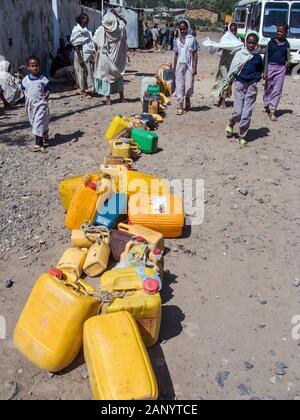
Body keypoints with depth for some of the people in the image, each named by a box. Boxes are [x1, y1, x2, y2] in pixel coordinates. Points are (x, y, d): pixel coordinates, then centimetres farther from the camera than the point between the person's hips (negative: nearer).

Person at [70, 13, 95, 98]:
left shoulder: (86, 30, 13)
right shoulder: (77, 31, -11)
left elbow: (90, 44, 13)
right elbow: (76, 46, -15)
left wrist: (92, 56, 10)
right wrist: (80, 58, -20)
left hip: (88, 55, 8)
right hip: (81, 55, -8)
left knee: (88, 72, 10)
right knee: (82, 72, 0)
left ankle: (82, 89, 22)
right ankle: (83, 92, 8)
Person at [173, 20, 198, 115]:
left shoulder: (192, 39, 1)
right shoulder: (177, 40, 9)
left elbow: (195, 54, 0)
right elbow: (176, 55, 13)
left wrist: (195, 67, -7)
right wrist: (174, 67, 11)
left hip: (189, 65, -2)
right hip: (180, 65, 2)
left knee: (188, 85, -5)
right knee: (179, 85, -2)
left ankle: (187, 99, 26)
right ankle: (180, 107, -1)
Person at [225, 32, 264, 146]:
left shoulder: (258, 56, 6)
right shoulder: (240, 54, -1)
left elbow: (260, 71, 20)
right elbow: (233, 70, 3)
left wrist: (257, 77, 2)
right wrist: (230, 85, 1)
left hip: (252, 86, 2)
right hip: (240, 84, -2)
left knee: (247, 112, 0)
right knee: (238, 111, -4)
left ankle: (242, 136, 10)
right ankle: (230, 124, 30)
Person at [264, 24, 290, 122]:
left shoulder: (286, 45, 7)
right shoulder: (271, 42, 3)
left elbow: (287, 59, 12)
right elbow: (267, 57, 3)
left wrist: (286, 63, -12)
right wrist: (265, 71, -1)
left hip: (281, 68, 0)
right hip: (271, 66, 0)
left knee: (277, 90, -6)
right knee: (268, 88, 8)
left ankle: (272, 111, -9)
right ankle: (267, 105, 29)